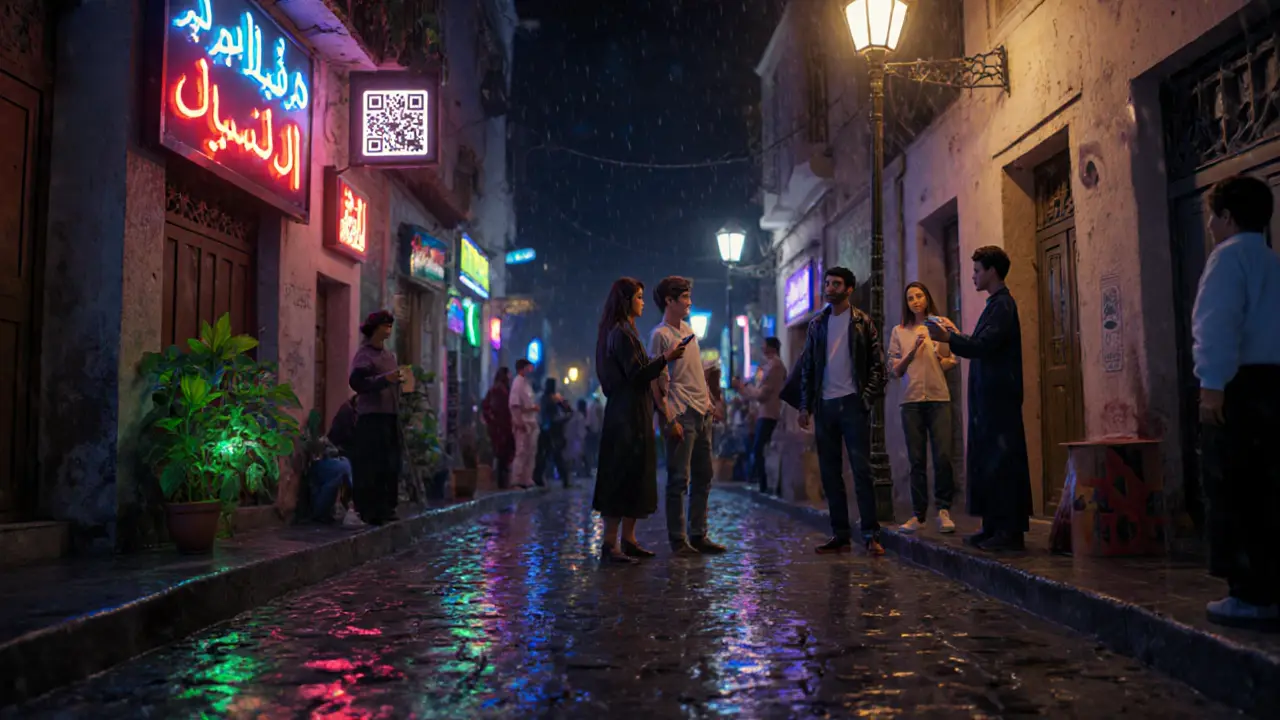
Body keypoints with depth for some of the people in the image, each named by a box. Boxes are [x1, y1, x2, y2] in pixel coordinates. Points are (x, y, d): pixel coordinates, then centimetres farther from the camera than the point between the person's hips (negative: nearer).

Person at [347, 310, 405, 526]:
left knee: (391, 465, 7)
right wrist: (385, 379, -25)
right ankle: (370, 511, -3)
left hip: (391, 415, 8)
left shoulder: (389, 354, 20)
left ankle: (386, 507, 15)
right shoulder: (364, 354, -4)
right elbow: (356, 382, -18)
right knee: (372, 467, -8)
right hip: (372, 416, -8)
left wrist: (398, 380, 13)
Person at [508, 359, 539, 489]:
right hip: (523, 422, -9)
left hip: (531, 421, 9)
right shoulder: (518, 382, -11)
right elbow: (514, 404, -18)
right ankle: (517, 481, -4)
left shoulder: (526, 382, 16)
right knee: (521, 452, -8)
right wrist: (519, 421, -23)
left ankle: (527, 480, 16)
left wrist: (534, 407, 5)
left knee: (531, 452, 11)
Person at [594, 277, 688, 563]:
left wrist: (661, 361, 28)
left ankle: (628, 539, 17)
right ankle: (609, 545, -5)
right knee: (622, 475, -9)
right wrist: (665, 358, -23)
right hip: (628, 414, -11)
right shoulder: (621, 333, -13)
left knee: (636, 476, 12)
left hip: (634, 413, 11)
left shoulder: (625, 331, 19)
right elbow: (635, 375, -19)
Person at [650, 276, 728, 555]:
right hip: (682, 416, -8)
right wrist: (670, 420, -17)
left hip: (702, 413, 8)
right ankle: (678, 540, 6)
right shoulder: (660, 335, -9)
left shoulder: (688, 329, 16)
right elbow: (659, 383, -13)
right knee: (679, 479, -2)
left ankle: (698, 535, 21)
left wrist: (708, 399, 16)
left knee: (703, 476, 12)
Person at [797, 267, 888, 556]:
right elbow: (807, 367, 12)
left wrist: (868, 396, -12)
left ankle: (871, 534, -2)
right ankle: (840, 534, 12)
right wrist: (805, 406, 7)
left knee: (861, 469, -6)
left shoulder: (862, 323, 2)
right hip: (824, 406, 4)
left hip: (852, 404, -4)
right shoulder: (817, 325, 13)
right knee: (829, 472, 6)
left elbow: (877, 364, 0)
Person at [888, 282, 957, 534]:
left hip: (939, 399, -1)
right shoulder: (899, 332, 11)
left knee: (943, 456, -11)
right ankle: (918, 515, 9)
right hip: (911, 400, 1)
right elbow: (896, 371, 7)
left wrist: (943, 359, -11)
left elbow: (951, 363, 10)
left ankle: (943, 511, 1)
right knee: (916, 460, 2)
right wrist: (913, 349, -7)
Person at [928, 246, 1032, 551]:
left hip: (998, 397, -10)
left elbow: (983, 346, -22)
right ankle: (993, 527, 17)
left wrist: (948, 338, -17)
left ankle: (1011, 532, -2)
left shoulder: (1002, 304, -12)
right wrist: (956, 334, 21)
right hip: (988, 397, 10)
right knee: (985, 461, 11)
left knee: (1002, 462, -7)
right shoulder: (996, 303, 19)